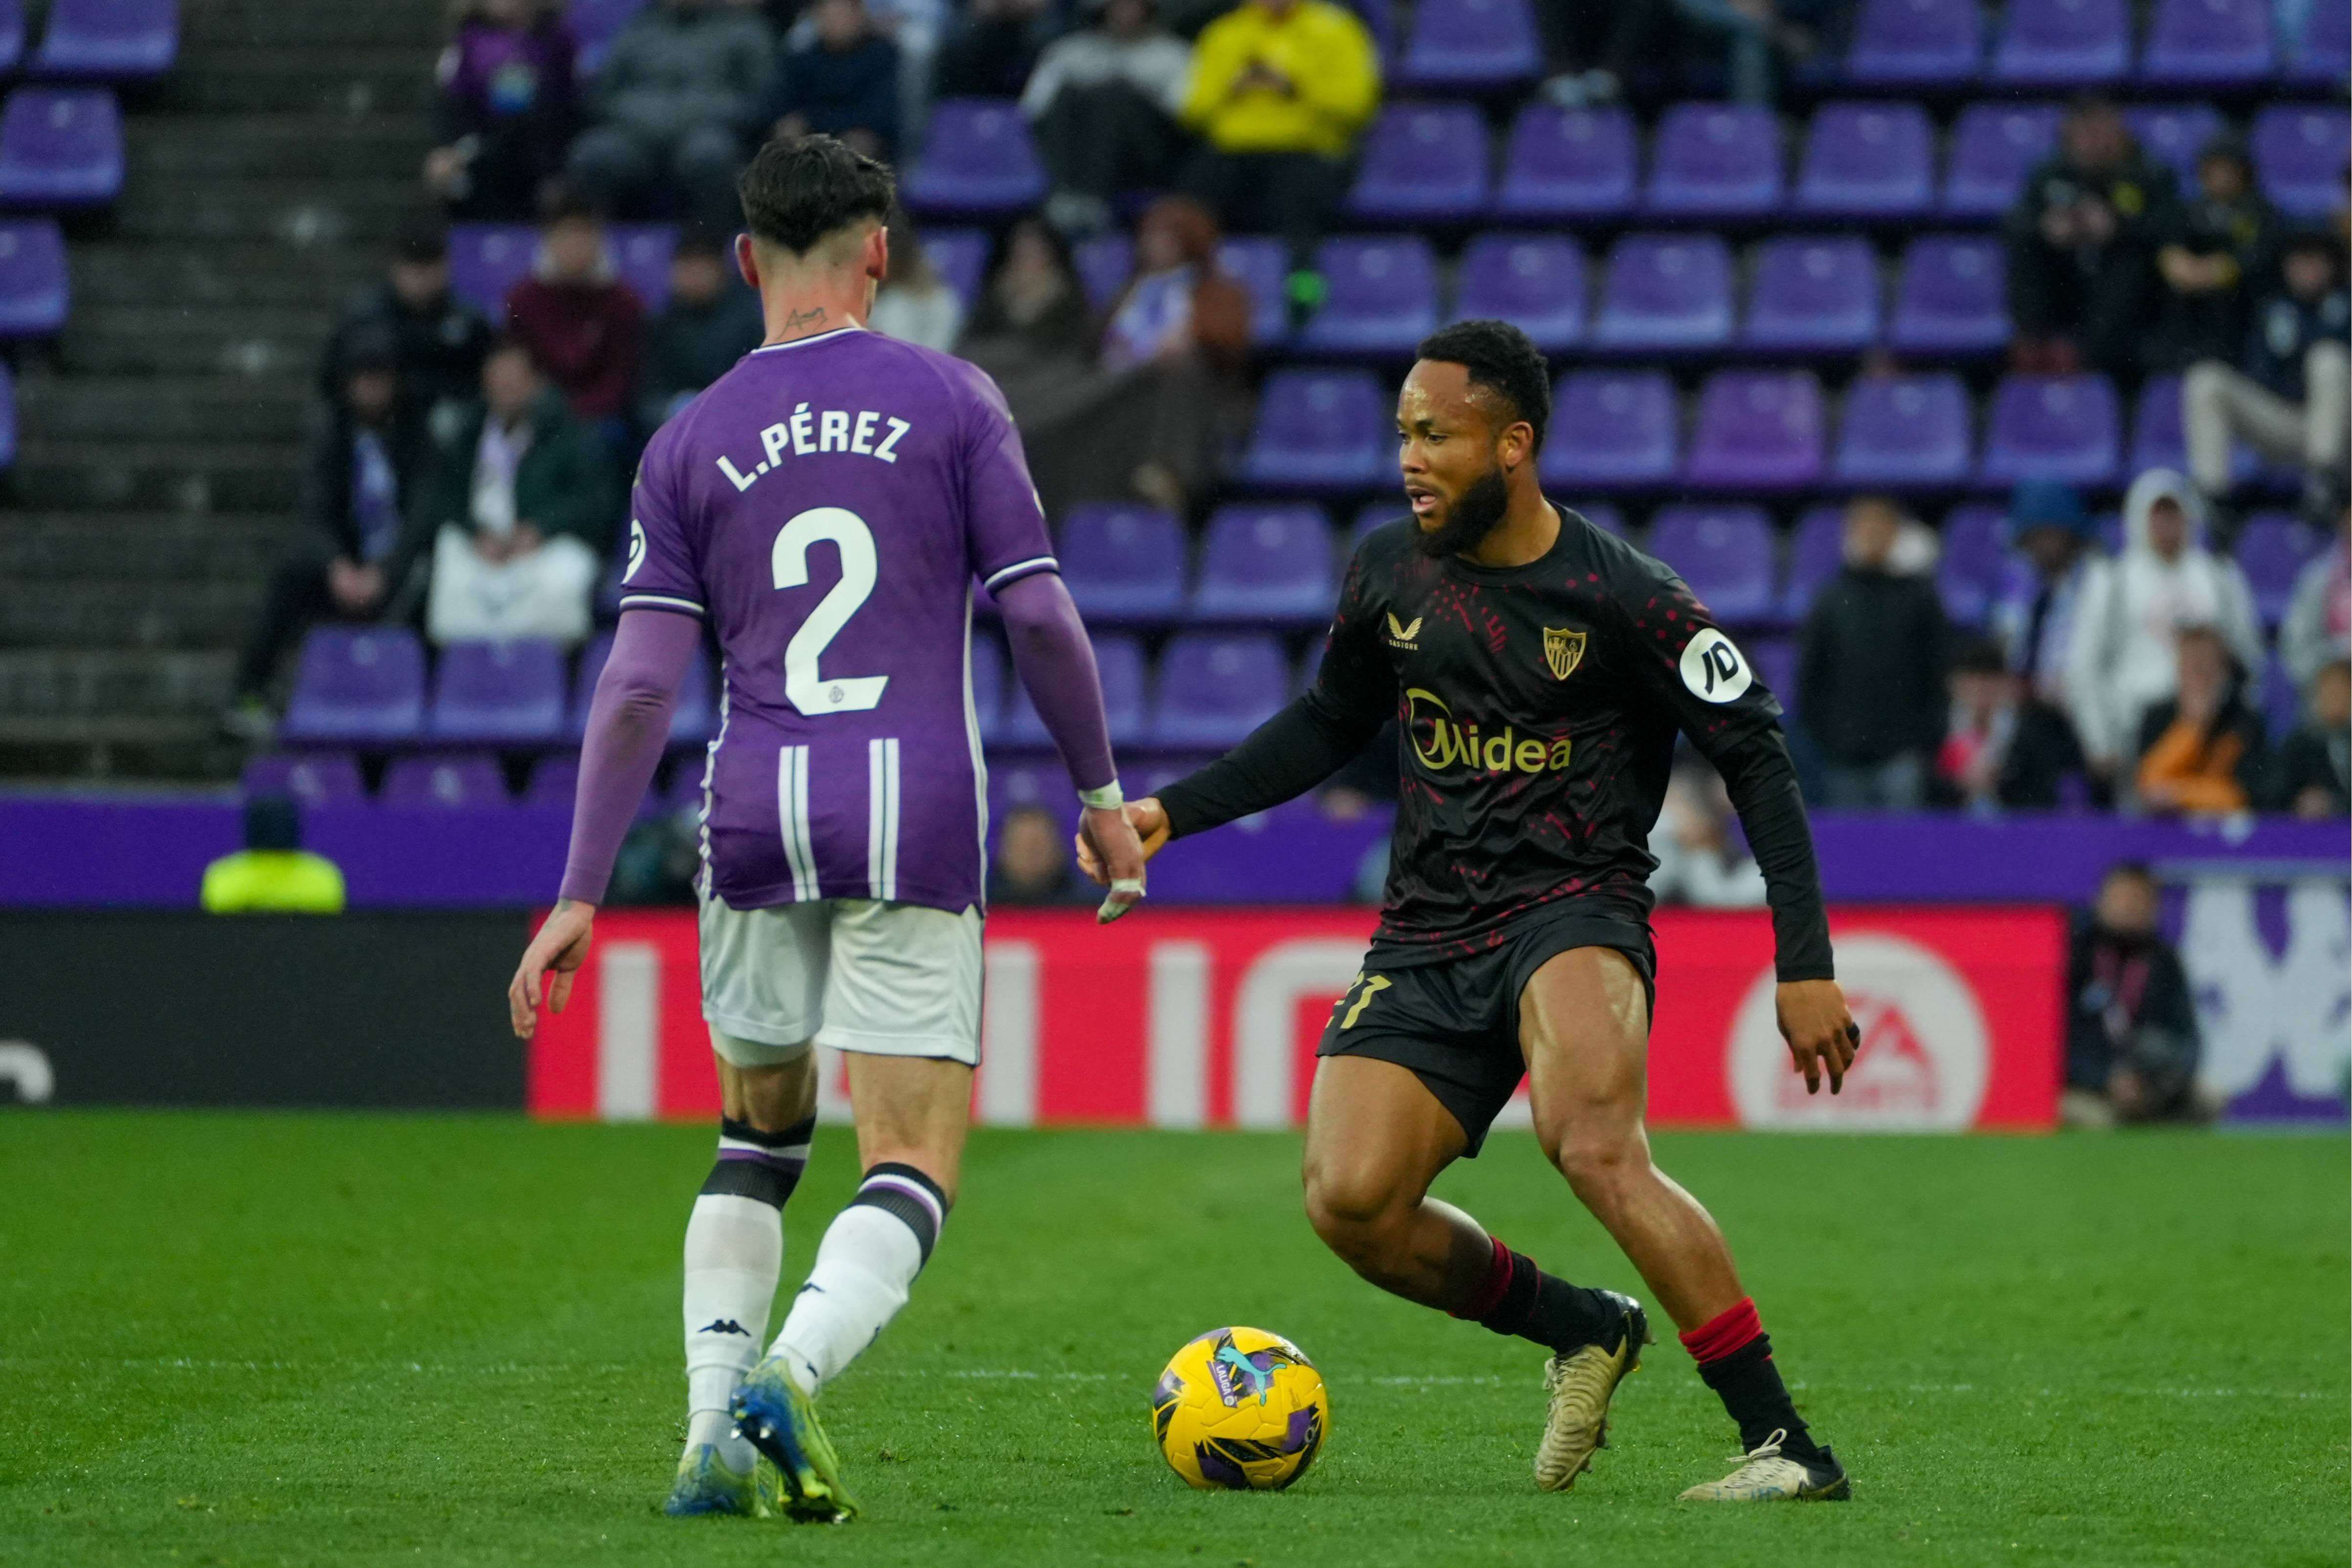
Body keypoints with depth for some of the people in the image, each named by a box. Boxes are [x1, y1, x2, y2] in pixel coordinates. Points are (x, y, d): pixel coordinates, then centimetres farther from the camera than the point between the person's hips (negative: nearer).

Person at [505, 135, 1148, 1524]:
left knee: (761, 1131, 22)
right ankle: (790, 1373, -27)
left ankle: (712, 1426, 8)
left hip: (756, 822, 3)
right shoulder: (952, 402, 2)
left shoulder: (691, 444, 7)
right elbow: (1041, 617, -1)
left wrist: (581, 897, 3)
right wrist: (1103, 795, 11)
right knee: (913, 1171, 0)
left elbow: (640, 686, 1)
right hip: (915, 815, -3)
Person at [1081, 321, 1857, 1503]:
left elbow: (1755, 757, -4)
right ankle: (1583, 1329, 11)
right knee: (1349, 1203, -16)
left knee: (1593, 1149, -34)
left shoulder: (1621, 599, -10)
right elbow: (1329, 726, 24)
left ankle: (1786, 1443, -28)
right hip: (1428, 935, 5)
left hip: (1576, 911, -5)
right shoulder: (1387, 572, 6)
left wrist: (1806, 968, -9)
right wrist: (1173, 811, 14)